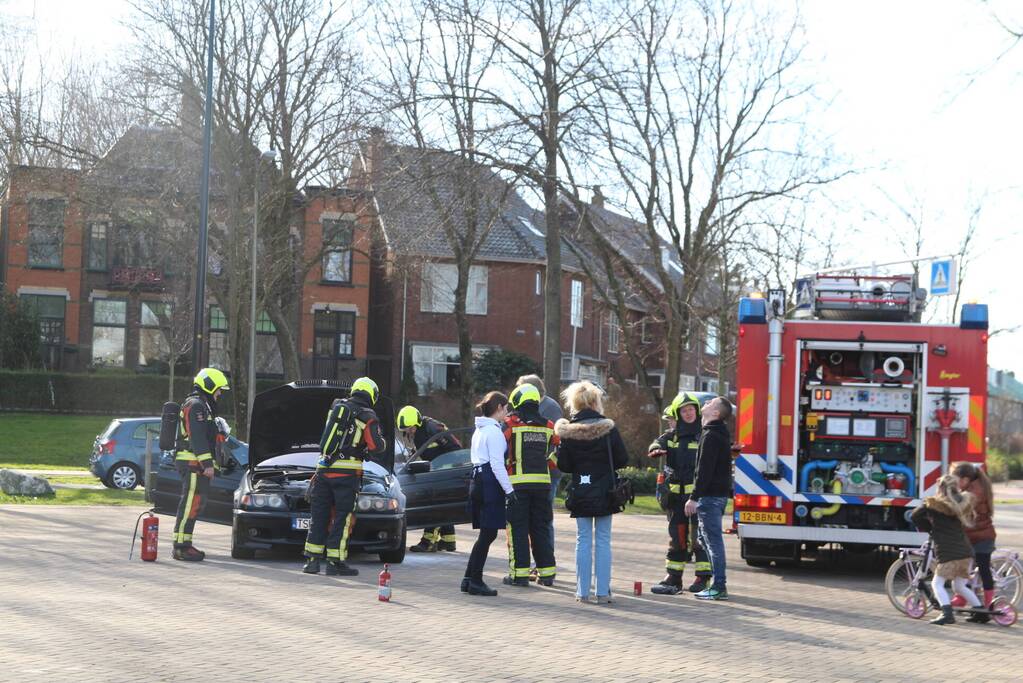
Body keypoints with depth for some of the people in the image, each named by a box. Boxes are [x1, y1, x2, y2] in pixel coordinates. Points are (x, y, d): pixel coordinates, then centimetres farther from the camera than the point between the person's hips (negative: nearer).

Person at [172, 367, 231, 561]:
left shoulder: (201, 405, 24)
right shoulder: (196, 405, -11)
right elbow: (197, 438, -20)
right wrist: (208, 463, -23)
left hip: (195, 464, 11)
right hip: (193, 463, -11)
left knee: (194, 504, 14)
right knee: (190, 504, -12)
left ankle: (184, 544, 19)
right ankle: (181, 547, -13)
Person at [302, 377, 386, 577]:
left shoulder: (336, 406, 11)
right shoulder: (368, 417, -5)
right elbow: (377, 446, -13)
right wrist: (382, 441, 10)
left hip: (324, 469, 5)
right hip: (347, 473, -5)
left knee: (319, 516, 10)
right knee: (342, 518, 2)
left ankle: (312, 560, 9)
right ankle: (335, 563, 0)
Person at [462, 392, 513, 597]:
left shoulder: (480, 429, 19)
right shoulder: (494, 431, -11)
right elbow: (497, 464, -16)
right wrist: (509, 489, -15)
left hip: (477, 480, 9)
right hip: (490, 485, -9)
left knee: (486, 533, 12)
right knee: (488, 533, -5)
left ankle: (469, 579, 12)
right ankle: (475, 581, -5)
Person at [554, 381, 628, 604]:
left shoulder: (568, 431, -6)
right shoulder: (608, 428, -9)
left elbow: (563, 465, -5)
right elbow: (622, 460, -7)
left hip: (580, 492, 1)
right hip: (604, 493, -1)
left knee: (583, 540, 8)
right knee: (603, 541, 5)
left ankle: (583, 591, 7)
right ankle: (603, 592, 5)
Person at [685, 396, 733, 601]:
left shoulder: (711, 436, -15)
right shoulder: (721, 434, 17)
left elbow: (704, 470, -20)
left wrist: (694, 497, -20)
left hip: (710, 496, -10)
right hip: (719, 494, 10)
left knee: (713, 540, -7)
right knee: (706, 539, 17)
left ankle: (719, 587, -6)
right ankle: (717, 583, 20)